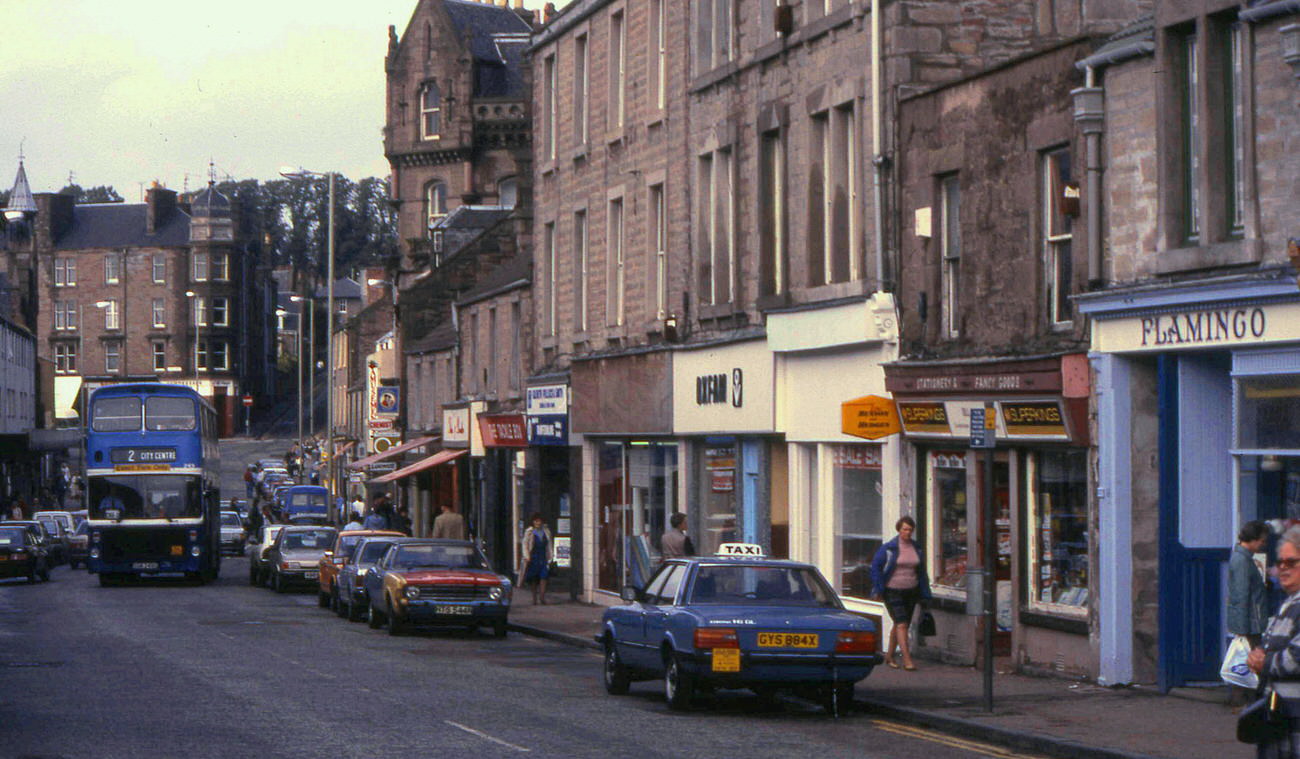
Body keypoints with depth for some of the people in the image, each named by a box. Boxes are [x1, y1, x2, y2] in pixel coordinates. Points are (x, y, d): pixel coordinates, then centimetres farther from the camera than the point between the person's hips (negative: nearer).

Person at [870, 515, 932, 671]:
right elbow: (875, 566, -5)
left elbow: (921, 572, 15)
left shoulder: (916, 548, 8)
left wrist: (923, 594, 12)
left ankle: (889, 656, 27)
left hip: (910, 591, 5)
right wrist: (877, 589, -11)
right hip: (892, 592, -5)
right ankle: (907, 660, -20)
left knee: (900, 624, 12)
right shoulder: (889, 548, -8)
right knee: (901, 624, -15)